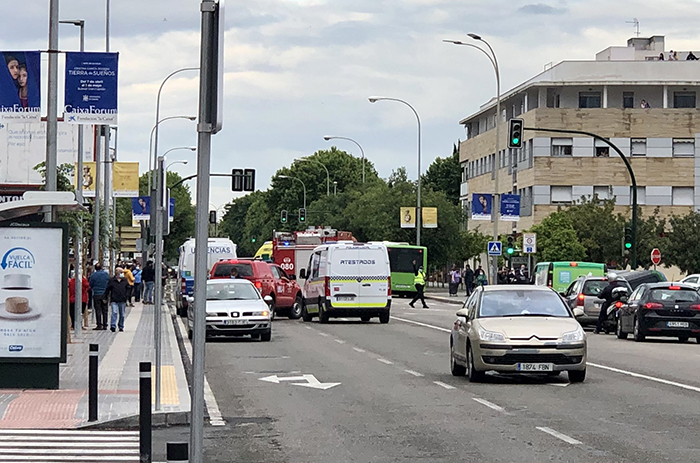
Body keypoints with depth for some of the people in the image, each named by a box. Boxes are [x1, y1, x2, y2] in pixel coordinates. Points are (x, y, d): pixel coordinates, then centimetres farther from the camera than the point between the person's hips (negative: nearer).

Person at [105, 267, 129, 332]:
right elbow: (107, 289, 4)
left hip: (122, 300, 3)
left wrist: (126, 296, 1)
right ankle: (113, 326, -19)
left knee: (122, 314, 9)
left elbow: (128, 289, 14)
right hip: (114, 300, -3)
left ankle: (121, 327, 21)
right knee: (114, 312, -16)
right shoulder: (112, 281, 1)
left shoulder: (125, 281, 8)